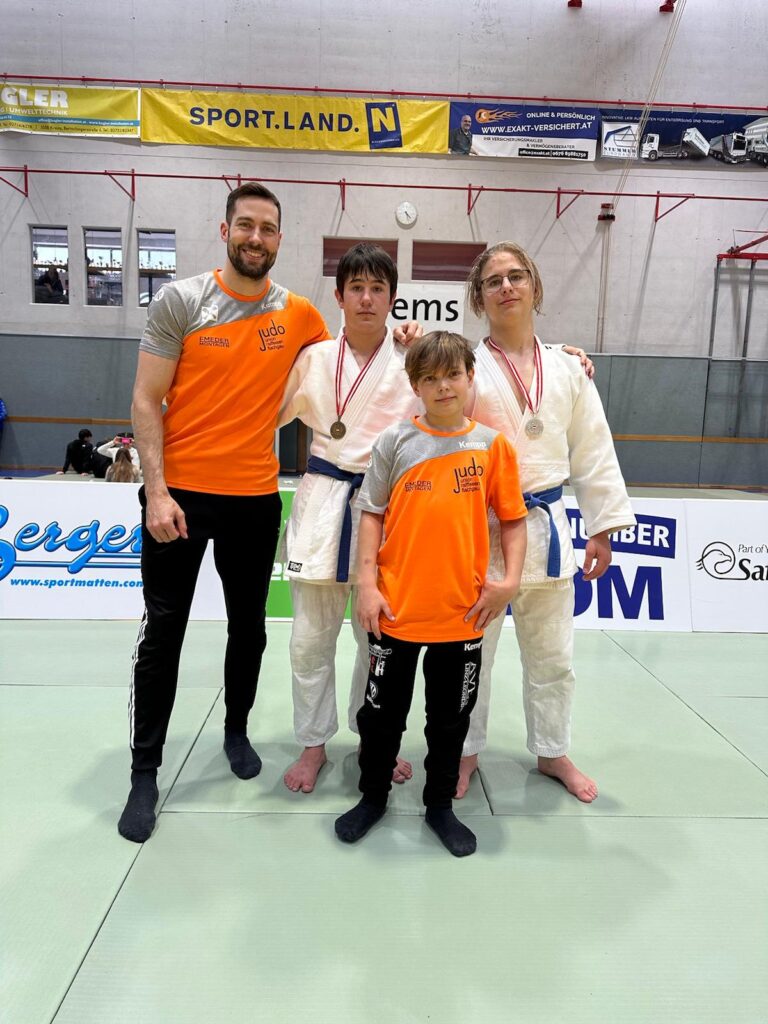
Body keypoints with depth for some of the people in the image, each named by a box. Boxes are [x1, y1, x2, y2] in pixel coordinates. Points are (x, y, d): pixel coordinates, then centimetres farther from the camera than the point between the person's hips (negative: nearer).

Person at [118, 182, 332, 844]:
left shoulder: (299, 315, 3)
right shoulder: (180, 300, -4)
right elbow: (146, 402, -6)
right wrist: (156, 492, -14)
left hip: (255, 497, 3)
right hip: (179, 494, -2)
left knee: (249, 625, 15)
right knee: (163, 632, 5)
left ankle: (237, 730, 39)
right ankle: (145, 771, 20)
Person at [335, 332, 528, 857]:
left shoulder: (492, 444, 0)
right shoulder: (395, 441, -2)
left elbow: (514, 519, 4)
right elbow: (372, 514, 0)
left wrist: (510, 581, -7)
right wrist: (366, 583, -6)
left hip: (463, 613, 1)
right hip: (396, 610, 0)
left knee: (451, 716, 16)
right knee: (383, 711, 15)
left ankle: (440, 805, 38)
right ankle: (373, 797, 38)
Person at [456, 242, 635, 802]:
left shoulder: (568, 369, 6)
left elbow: (593, 452, 8)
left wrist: (602, 528, 6)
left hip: (548, 526, 3)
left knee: (552, 656, 16)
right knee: (471, 653, 9)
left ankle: (552, 752, 37)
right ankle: (465, 752, 31)